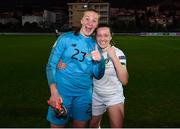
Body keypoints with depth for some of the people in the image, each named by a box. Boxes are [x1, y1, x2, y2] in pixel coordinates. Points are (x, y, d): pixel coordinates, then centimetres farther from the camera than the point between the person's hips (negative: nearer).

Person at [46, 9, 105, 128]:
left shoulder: (95, 46, 5)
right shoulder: (66, 38, -4)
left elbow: (98, 76, 5)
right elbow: (51, 65, -5)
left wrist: (99, 61, -15)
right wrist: (54, 92, -15)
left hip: (84, 95, 3)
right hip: (62, 92, -3)